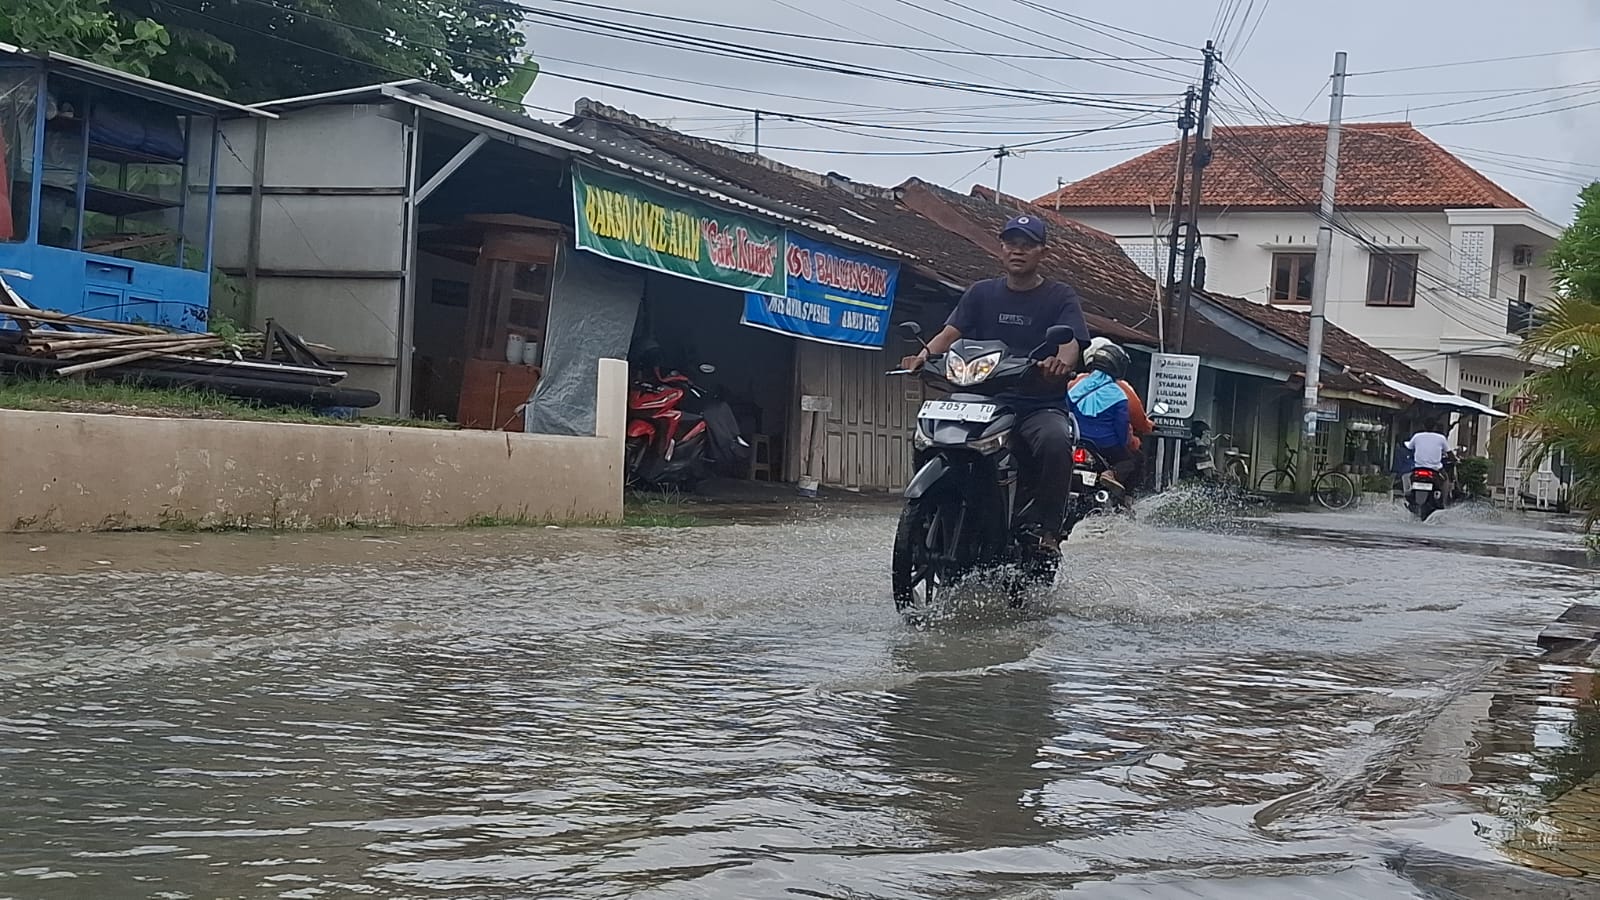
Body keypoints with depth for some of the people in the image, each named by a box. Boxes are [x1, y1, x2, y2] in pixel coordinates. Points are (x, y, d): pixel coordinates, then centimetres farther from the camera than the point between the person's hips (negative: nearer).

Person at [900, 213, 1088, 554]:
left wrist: (1060, 362, -35)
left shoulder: (1060, 297, 7)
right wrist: (924, 354, -19)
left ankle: (1044, 528, -23)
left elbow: (1070, 343, -10)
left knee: (1055, 441, -36)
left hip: (1041, 406, -3)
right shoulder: (982, 293, 16)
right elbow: (951, 332, 4)